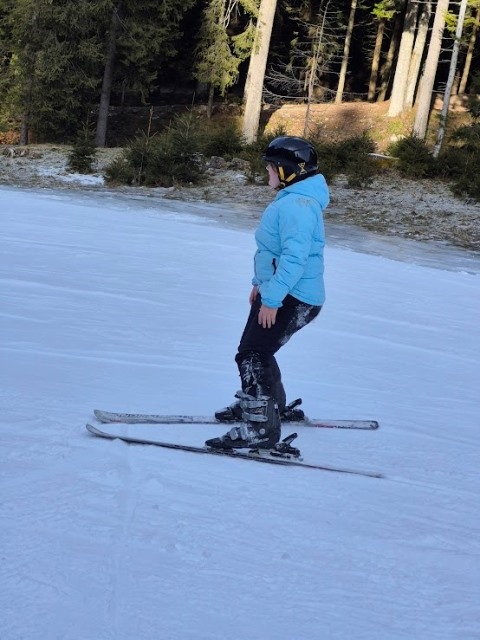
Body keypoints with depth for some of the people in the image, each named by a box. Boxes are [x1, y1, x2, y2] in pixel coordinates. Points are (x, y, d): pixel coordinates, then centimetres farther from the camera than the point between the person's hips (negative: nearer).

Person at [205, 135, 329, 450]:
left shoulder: (297, 204, -22)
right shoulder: (294, 199, 14)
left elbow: (294, 257, -30)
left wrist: (272, 298, -29)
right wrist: (262, 283, 25)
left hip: (293, 299, -11)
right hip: (280, 292, 11)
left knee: (252, 355, -12)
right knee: (255, 351, 23)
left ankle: (261, 427, -8)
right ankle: (269, 403, 42)